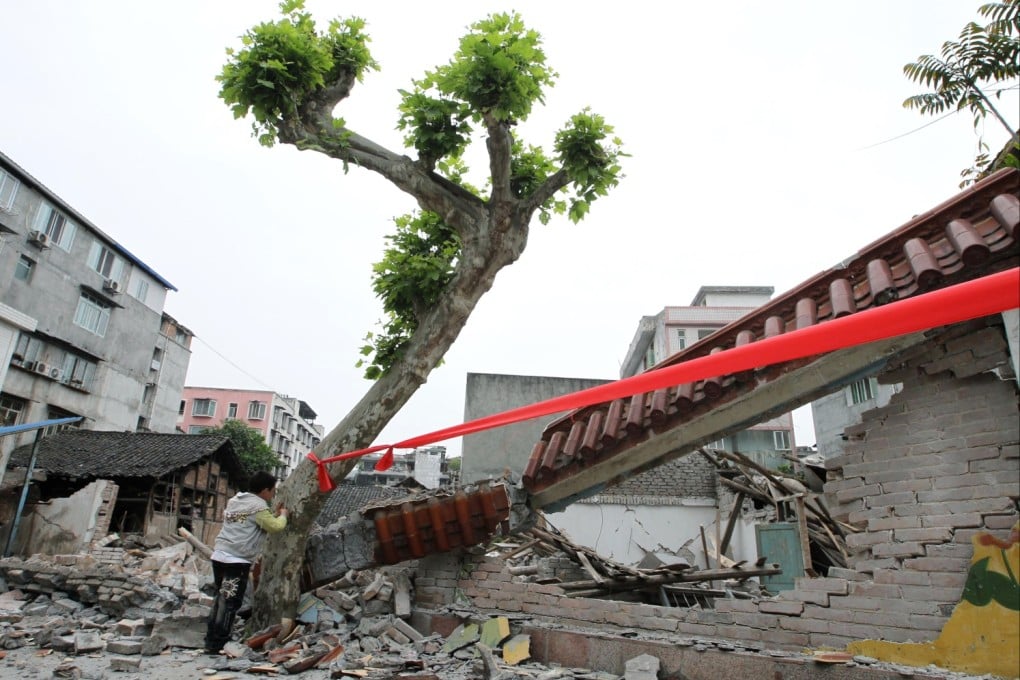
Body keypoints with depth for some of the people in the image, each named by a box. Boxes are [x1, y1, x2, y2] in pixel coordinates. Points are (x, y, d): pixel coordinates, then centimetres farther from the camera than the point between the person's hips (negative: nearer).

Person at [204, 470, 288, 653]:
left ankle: (211, 642, 21)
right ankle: (217, 646, 0)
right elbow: (275, 527, -10)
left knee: (221, 600, 16)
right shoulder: (258, 505, -11)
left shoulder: (235, 500, 17)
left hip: (219, 556, 9)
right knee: (230, 604, -2)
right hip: (237, 561, -9)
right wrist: (282, 515, 8)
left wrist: (274, 514, 19)